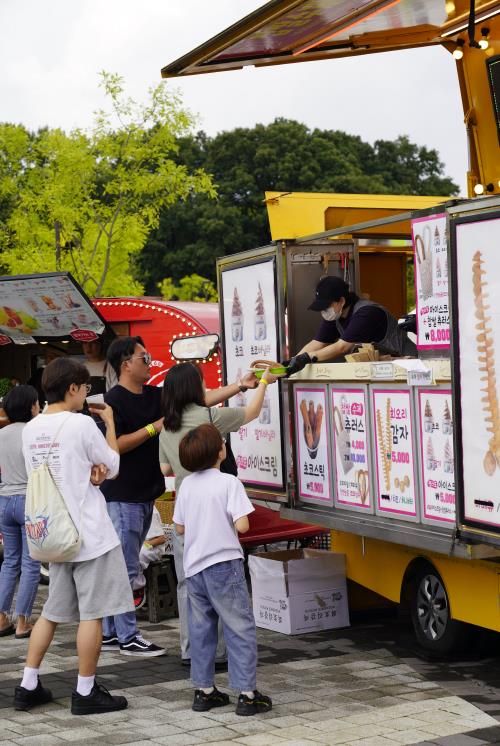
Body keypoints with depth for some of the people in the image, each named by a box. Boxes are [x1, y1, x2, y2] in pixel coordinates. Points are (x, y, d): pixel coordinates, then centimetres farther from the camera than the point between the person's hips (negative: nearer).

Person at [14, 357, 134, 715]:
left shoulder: (31, 429, 6)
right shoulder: (82, 423, -14)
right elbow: (113, 467, -3)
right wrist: (110, 424, 7)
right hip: (91, 534, -7)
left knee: (52, 611, 16)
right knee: (92, 614, 1)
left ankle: (29, 685, 17)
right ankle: (86, 692, 6)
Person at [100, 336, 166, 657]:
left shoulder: (155, 396, 10)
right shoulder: (114, 399, -12)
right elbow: (112, 446, -20)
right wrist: (154, 427, -18)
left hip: (144, 495, 8)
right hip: (122, 496, -8)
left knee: (123, 568, 12)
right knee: (126, 569, -4)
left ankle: (110, 634, 18)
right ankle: (128, 638, 2)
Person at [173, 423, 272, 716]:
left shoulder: (187, 485, 5)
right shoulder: (229, 483, -13)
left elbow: (180, 528, 10)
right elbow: (241, 525, -19)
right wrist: (228, 520, 2)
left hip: (194, 567, 6)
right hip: (224, 564, -6)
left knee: (201, 629, 14)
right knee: (241, 629, 0)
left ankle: (204, 690, 20)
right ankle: (247, 694, -1)